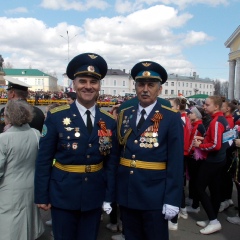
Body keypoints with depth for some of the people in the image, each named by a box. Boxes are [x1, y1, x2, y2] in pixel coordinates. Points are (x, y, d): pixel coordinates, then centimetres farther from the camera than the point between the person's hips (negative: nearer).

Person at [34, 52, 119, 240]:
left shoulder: (109, 121, -1)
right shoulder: (56, 116, -9)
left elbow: (112, 162, 1)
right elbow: (44, 159, -6)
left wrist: (109, 197, 1)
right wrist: (42, 196, -5)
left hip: (95, 196, 2)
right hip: (62, 195, -2)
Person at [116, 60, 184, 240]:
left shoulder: (172, 118, -8)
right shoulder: (124, 115, 4)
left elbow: (176, 162, -10)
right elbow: (118, 151, 6)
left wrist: (172, 200, -12)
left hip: (155, 195, -4)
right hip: (126, 193, 4)